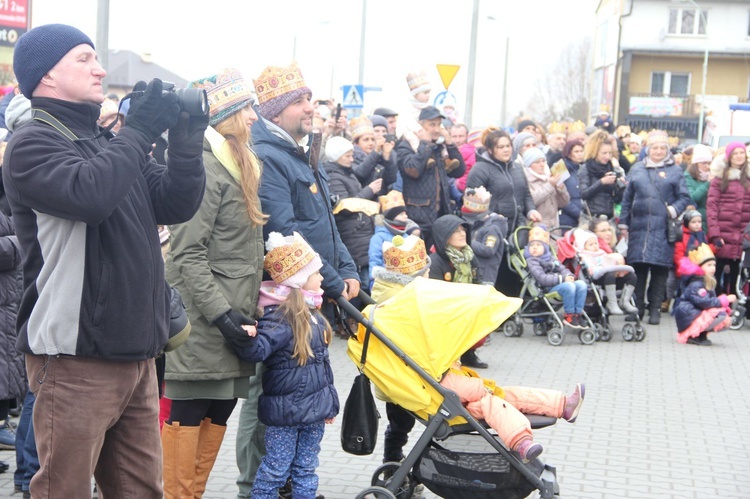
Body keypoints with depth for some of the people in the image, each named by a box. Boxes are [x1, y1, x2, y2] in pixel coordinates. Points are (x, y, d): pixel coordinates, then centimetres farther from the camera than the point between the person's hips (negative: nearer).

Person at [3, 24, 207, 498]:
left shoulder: (110, 143, 17)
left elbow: (176, 205, 12)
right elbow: (89, 193, -27)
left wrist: (188, 140, -1)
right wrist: (141, 130, -15)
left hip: (136, 352, 8)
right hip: (76, 356, -8)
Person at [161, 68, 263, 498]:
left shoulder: (239, 166, 18)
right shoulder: (204, 167, -14)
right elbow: (187, 254, -19)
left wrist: (249, 310, 20)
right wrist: (223, 314, -21)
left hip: (231, 324, 10)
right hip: (203, 330, -10)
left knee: (217, 417, 13)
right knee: (187, 416, -3)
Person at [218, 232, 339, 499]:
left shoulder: (312, 314, 10)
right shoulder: (278, 318, -18)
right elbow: (257, 350, -31)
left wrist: (330, 400, 21)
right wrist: (244, 336, -53)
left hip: (315, 408, 8)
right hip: (285, 411, -8)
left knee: (306, 468, 14)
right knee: (275, 469, 2)